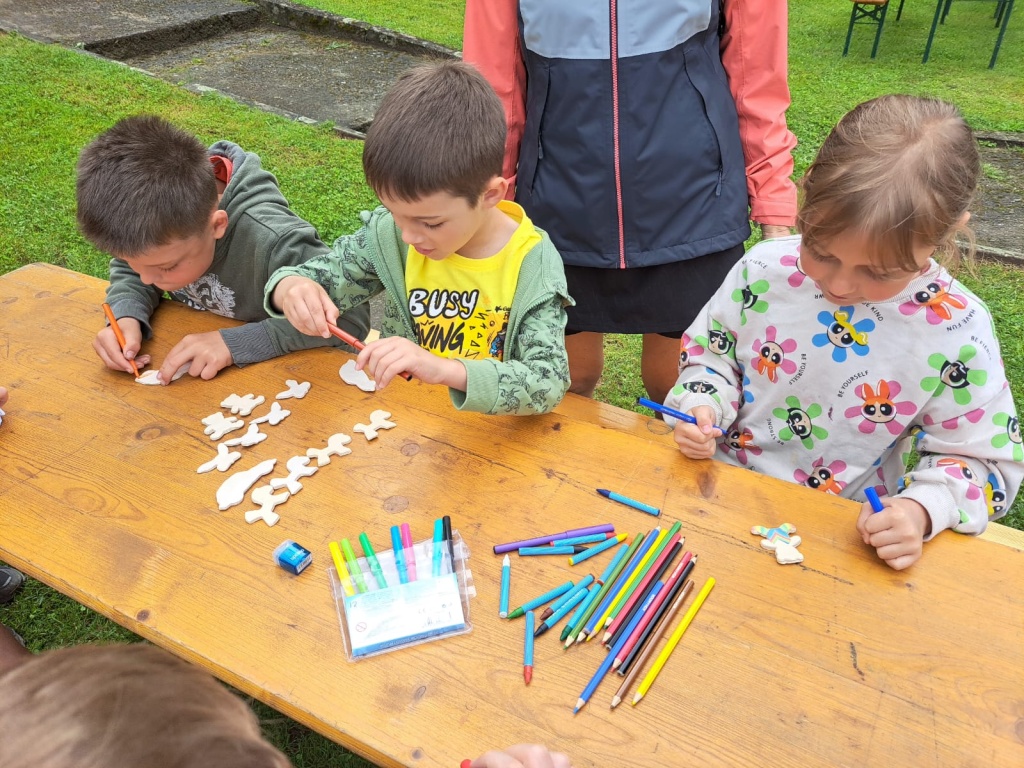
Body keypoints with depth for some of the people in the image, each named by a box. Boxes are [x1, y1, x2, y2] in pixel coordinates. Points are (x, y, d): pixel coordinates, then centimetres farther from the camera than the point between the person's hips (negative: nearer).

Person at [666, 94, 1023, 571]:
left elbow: (981, 459, -2)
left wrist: (922, 510, -20)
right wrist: (700, 409, -12)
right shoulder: (766, 268, -8)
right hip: (724, 483, 2)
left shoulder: (958, 332, -12)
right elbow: (710, 351, 7)